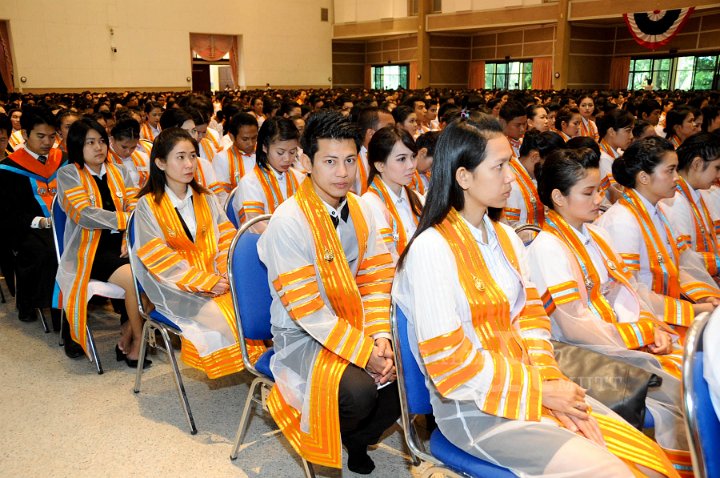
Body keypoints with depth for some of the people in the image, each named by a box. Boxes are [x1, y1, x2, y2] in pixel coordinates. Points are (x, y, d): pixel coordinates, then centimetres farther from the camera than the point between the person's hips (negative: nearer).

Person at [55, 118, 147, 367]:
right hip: (91, 250, -4)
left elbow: (135, 209, 5)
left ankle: (127, 336, -7)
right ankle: (138, 340, -7)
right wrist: (126, 219, -14)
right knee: (135, 278, -30)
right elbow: (84, 214, -13)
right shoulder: (68, 174, 1)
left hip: (122, 244, 5)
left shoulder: (119, 172, 16)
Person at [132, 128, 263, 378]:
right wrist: (207, 283, -17)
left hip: (215, 281, 4)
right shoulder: (148, 205, -2)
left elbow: (226, 238, 4)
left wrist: (227, 275, -15)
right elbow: (160, 260, -9)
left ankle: (256, 360, -10)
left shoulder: (206, 199, 12)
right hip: (177, 290, -4)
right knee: (219, 316, -28)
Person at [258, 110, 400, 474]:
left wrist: (380, 336, -14)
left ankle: (358, 437, 14)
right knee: (358, 391, -29)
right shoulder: (289, 221, -19)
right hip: (303, 336, -6)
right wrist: (363, 352, -22)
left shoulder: (360, 210, 1)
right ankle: (324, 438, 8)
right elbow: (307, 309, -21)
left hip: (356, 325, 7)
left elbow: (375, 279, 2)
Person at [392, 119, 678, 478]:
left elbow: (530, 317, 9)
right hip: (473, 407, -7)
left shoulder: (506, 238, 9)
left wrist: (552, 381, -8)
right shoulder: (432, 248, -16)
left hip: (532, 383, 7)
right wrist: (539, 391, -13)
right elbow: (449, 362, -17)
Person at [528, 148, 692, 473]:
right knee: (676, 383, -16)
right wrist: (643, 335, -9)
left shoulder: (596, 235, 13)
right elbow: (575, 328, -18)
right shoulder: (547, 247, -15)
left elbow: (627, 291, 15)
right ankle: (679, 467, 4)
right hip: (591, 355, -8)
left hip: (631, 341, 8)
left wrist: (653, 326, -4)